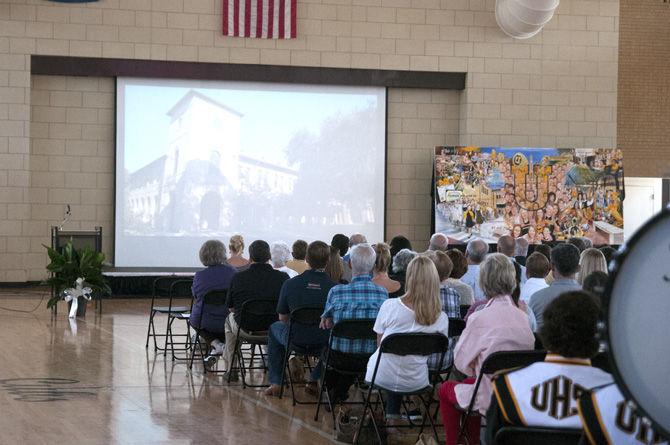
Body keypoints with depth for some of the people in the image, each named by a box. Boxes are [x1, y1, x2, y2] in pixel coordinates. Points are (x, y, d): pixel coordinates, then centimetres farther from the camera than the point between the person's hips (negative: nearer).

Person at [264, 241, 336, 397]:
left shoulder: (290, 284, -11)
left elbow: (283, 317, 2)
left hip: (296, 340, 0)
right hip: (324, 343, 0)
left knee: (274, 328, 32)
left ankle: (275, 383, 30)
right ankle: (315, 380, 33)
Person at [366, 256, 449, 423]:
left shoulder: (390, 306, -20)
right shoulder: (441, 318, -16)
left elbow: (379, 342, -5)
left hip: (383, 377, -1)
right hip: (416, 381, 1)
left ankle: (391, 414, 40)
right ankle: (393, 414, 41)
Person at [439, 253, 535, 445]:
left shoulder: (480, 319, -22)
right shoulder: (523, 317, -5)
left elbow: (461, 362, -12)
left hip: (490, 400, -5)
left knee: (446, 389, 23)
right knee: (471, 382, 33)